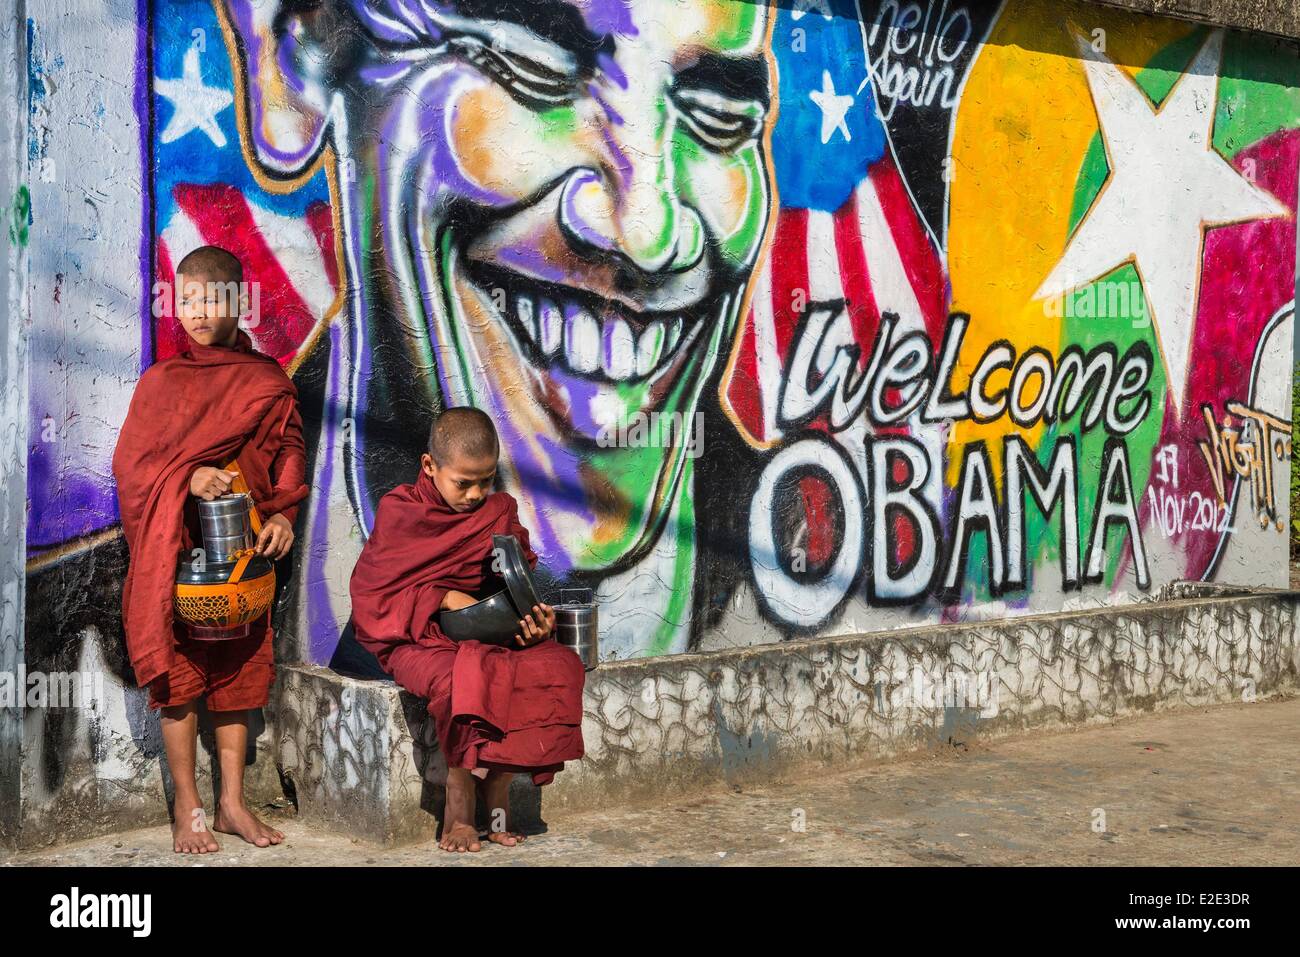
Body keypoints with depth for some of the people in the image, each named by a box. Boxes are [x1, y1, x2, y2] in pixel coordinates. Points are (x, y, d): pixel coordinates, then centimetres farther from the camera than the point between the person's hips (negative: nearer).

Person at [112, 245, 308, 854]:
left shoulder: (269, 382, 8)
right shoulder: (161, 381, 4)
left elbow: (289, 456, 11)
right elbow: (128, 463, -1)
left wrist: (282, 514, -6)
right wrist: (187, 479, -18)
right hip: (175, 550, -2)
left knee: (238, 668, 5)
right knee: (181, 671, -2)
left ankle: (231, 803, 14)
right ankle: (186, 809, 6)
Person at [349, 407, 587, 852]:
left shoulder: (501, 510, 12)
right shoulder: (400, 511, -1)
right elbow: (371, 588, -5)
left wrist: (535, 617, -11)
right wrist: (446, 599, -16)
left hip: (492, 635, 5)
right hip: (418, 638, -5)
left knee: (561, 665, -24)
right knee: (462, 679, -39)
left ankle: (497, 788, -19)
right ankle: (459, 807, -22)